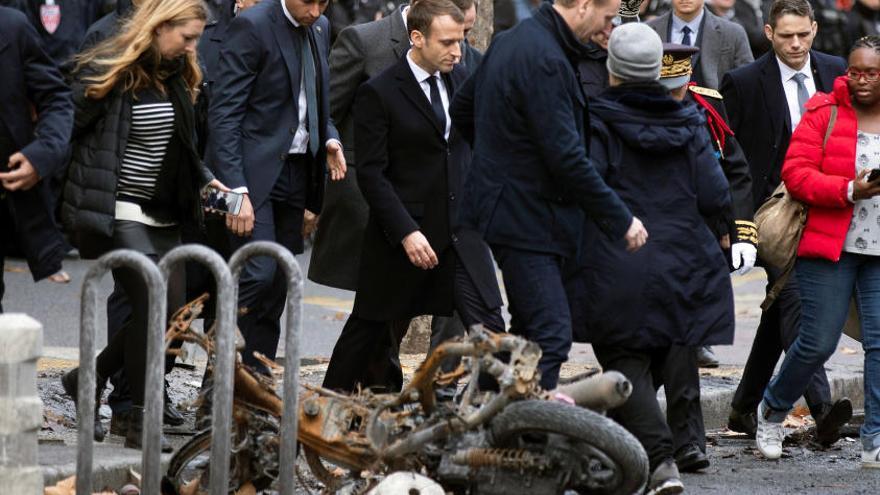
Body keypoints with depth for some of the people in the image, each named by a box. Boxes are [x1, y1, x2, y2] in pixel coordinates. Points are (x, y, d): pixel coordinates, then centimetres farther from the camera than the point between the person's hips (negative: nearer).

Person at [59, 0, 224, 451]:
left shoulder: (176, 77, 12)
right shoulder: (106, 72, -11)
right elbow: (69, 131, -11)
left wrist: (206, 180, 8)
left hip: (162, 217, 8)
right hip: (118, 213, -8)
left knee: (168, 313, 2)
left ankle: (87, 379, 23)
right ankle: (140, 421, -7)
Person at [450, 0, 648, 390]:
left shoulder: (511, 41, 11)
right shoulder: (545, 60, -21)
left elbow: (461, 109, 24)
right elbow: (566, 157, -24)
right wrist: (621, 220, -18)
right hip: (526, 218, -11)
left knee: (528, 332, 15)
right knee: (551, 334, -13)